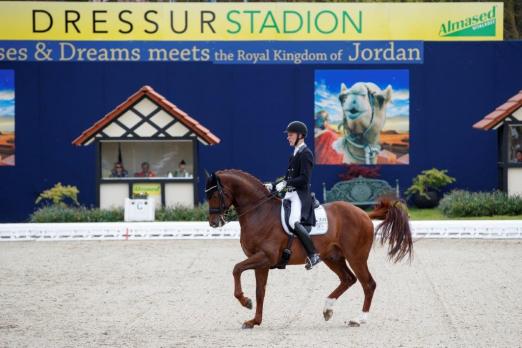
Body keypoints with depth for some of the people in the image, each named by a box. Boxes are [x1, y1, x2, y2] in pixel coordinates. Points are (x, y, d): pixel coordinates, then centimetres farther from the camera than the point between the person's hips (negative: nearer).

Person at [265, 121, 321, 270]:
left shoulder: (305, 154, -9)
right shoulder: (295, 153, 19)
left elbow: (304, 178, -18)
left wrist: (285, 183, -24)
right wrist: (273, 186, 14)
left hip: (301, 194, -10)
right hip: (290, 194, 11)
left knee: (294, 222, -30)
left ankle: (313, 255, -29)